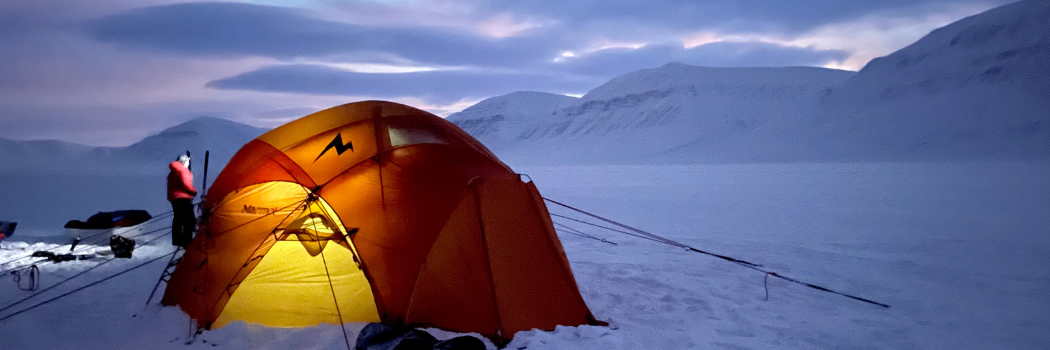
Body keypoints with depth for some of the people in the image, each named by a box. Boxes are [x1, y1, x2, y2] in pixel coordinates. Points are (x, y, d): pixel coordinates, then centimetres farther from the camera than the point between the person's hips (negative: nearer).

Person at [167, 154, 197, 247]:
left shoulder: (172, 173, 18)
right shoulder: (183, 170, -9)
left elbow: (171, 187, 20)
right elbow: (185, 184, -18)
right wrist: (194, 191, -7)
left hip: (173, 198, 10)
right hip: (183, 198, -10)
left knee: (178, 219, 16)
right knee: (189, 220, -11)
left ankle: (177, 240, 21)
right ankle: (187, 241, -19)